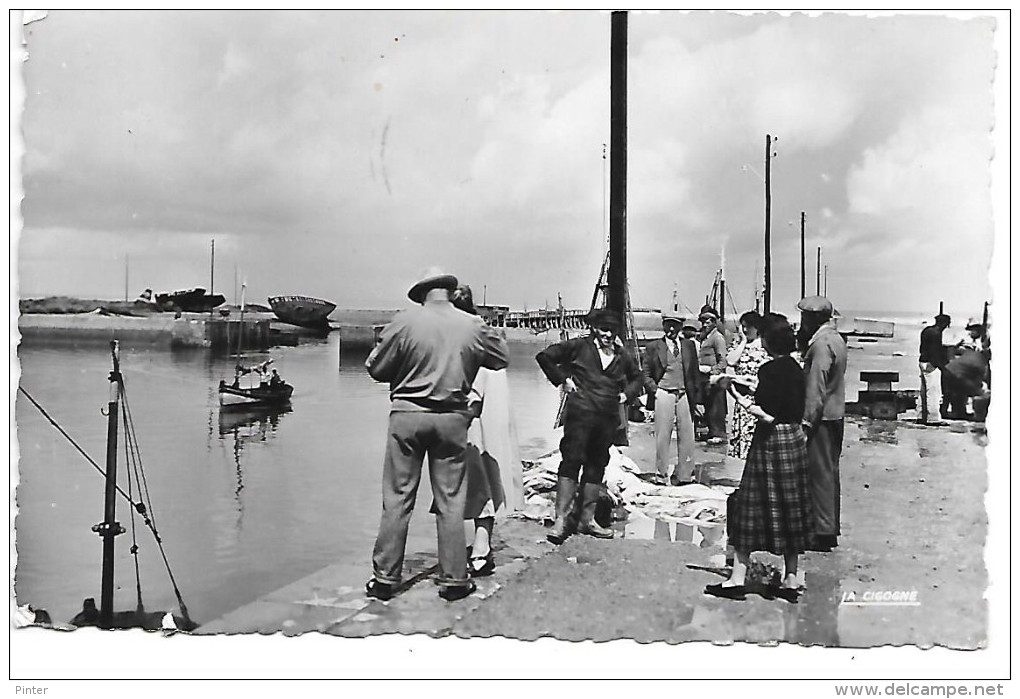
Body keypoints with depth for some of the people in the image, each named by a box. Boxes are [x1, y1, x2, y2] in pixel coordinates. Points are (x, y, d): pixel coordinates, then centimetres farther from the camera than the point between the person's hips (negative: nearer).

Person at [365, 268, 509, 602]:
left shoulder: (404, 321, -7)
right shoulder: (473, 325, -1)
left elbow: (376, 368, -1)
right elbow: (502, 358, 14)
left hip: (407, 415, -1)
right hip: (452, 418, 1)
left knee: (397, 499, 6)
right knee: (451, 501, 8)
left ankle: (385, 578, 13)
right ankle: (453, 580, 15)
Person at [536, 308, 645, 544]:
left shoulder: (622, 356, 13)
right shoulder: (579, 347, 0)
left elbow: (638, 379, 29)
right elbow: (544, 356, 1)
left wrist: (627, 393, 11)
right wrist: (562, 379, -3)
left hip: (608, 418, 5)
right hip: (580, 412, -5)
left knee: (597, 466, 9)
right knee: (572, 461, -10)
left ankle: (587, 519, 18)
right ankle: (561, 518, -7)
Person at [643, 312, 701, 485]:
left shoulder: (689, 345, 10)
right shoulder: (653, 347, 2)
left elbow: (694, 372, 13)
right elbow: (645, 374, 4)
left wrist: (694, 395, 7)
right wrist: (654, 389, -8)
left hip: (685, 395, 3)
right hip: (664, 395, -2)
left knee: (687, 435, 5)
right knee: (663, 435, 1)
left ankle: (685, 474, 13)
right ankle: (662, 473, 9)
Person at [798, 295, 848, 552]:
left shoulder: (822, 344, -17)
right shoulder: (836, 339, 13)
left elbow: (816, 388, -20)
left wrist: (808, 420, -17)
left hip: (821, 417, -10)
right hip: (835, 414, 10)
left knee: (821, 473, -5)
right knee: (830, 471, 14)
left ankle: (824, 532, 0)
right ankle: (831, 529, 22)